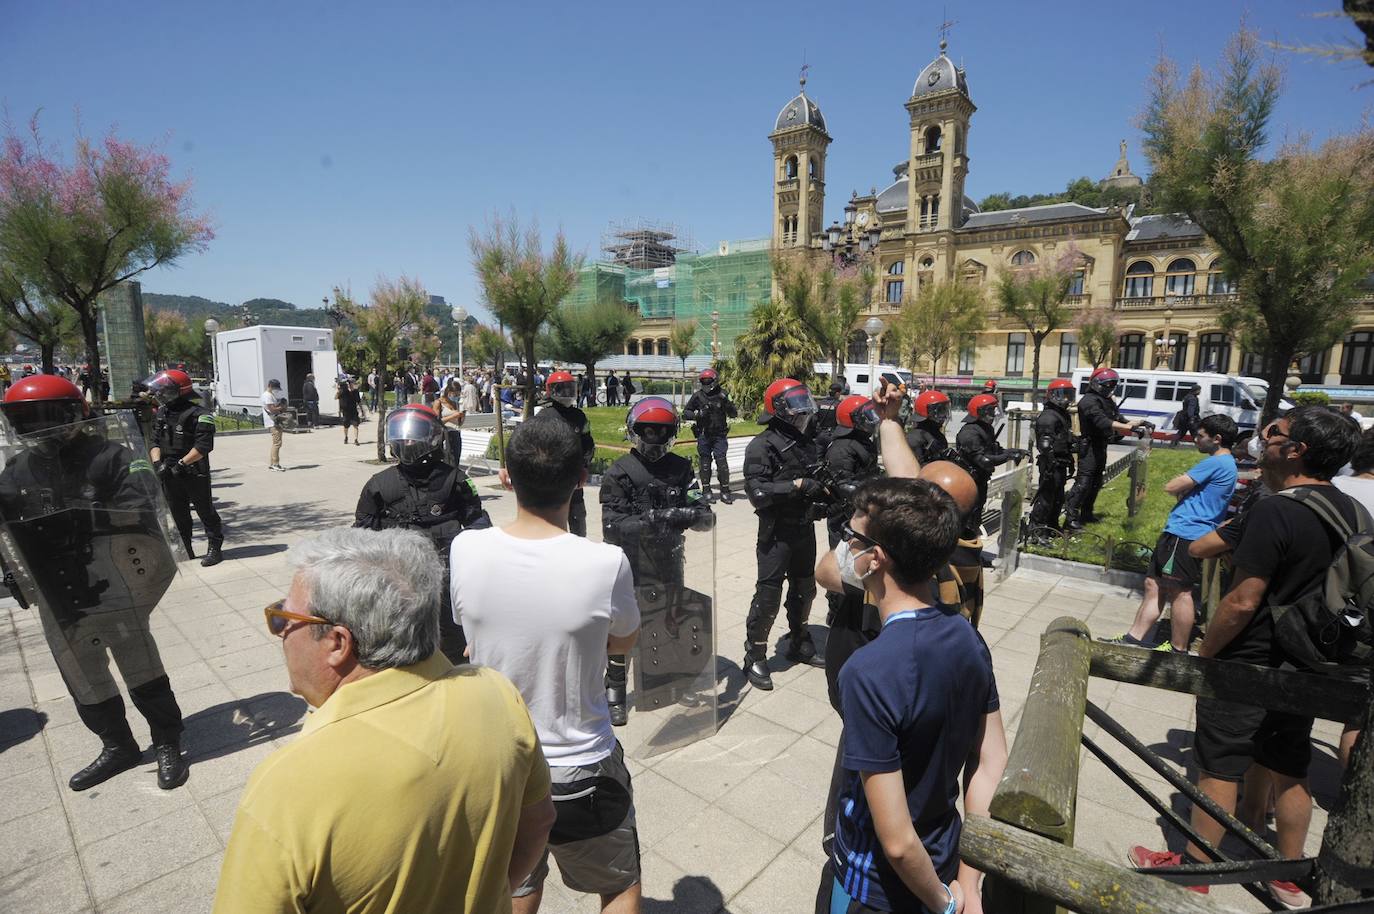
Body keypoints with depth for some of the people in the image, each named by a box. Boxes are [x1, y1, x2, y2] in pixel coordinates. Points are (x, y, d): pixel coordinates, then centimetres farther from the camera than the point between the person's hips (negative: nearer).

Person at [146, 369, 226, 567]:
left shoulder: (199, 415, -12)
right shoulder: (161, 413, 12)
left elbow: (203, 446, -19)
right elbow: (155, 442, 10)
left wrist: (181, 463, -22)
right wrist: (157, 462, -7)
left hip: (195, 474, -7)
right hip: (169, 476, 7)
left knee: (206, 512, 1)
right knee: (179, 517, 15)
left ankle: (214, 548, 9)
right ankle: (185, 552, 25)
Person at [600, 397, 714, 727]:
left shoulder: (681, 468, 0)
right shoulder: (619, 473, -10)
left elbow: (706, 518, -4)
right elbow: (611, 526, -18)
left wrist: (688, 515, -26)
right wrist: (651, 521, -30)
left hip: (669, 566, 4)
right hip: (632, 570, -4)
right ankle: (615, 692, 29)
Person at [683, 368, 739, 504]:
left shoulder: (722, 394, 2)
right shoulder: (697, 395, -1)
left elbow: (734, 414, 3)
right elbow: (685, 413, 4)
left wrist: (727, 403, -15)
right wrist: (697, 414, -15)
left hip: (719, 435, 0)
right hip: (703, 435, 0)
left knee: (721, 461, -6)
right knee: (705, 463, 5)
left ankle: (725, 491, 2)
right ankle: (706, 491, 15)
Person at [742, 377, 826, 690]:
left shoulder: (809, 441, 7)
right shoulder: (764, 445, -16)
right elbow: (757, 492, -25)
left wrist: (825, 487, 0)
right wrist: (796, 485, -26)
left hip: (805, 529, 8)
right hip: (777, 533, -7)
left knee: (804, 589, 20)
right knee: (768, 595, -2)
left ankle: (800, 644, 40)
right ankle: (755, 657, 14)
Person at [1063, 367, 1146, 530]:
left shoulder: (1108, 401, 16)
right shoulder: (1090, 401, -16)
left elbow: (1118, 418, 13)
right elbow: (1102, 422, -28)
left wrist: (1134, 424, -3)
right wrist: (1128, 426, -34)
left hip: (1101, 446, 10)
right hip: (1089, 446, -10)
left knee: (1096, 481, 16)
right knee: (1083, 482, -14)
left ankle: (1086, 513, 27)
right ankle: (1070, 518, -14)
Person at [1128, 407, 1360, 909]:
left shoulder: (1275, 511, -23)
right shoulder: (1353, 513, 2)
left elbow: (1243, 601, -23)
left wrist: (1202, 654, -11)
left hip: (1247, 665, -7)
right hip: (1305, 669, 7)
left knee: (1219, 769, 5)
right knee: (1288, 770, 19)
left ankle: (1193, 871, 20)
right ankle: (1289, 877, 35)